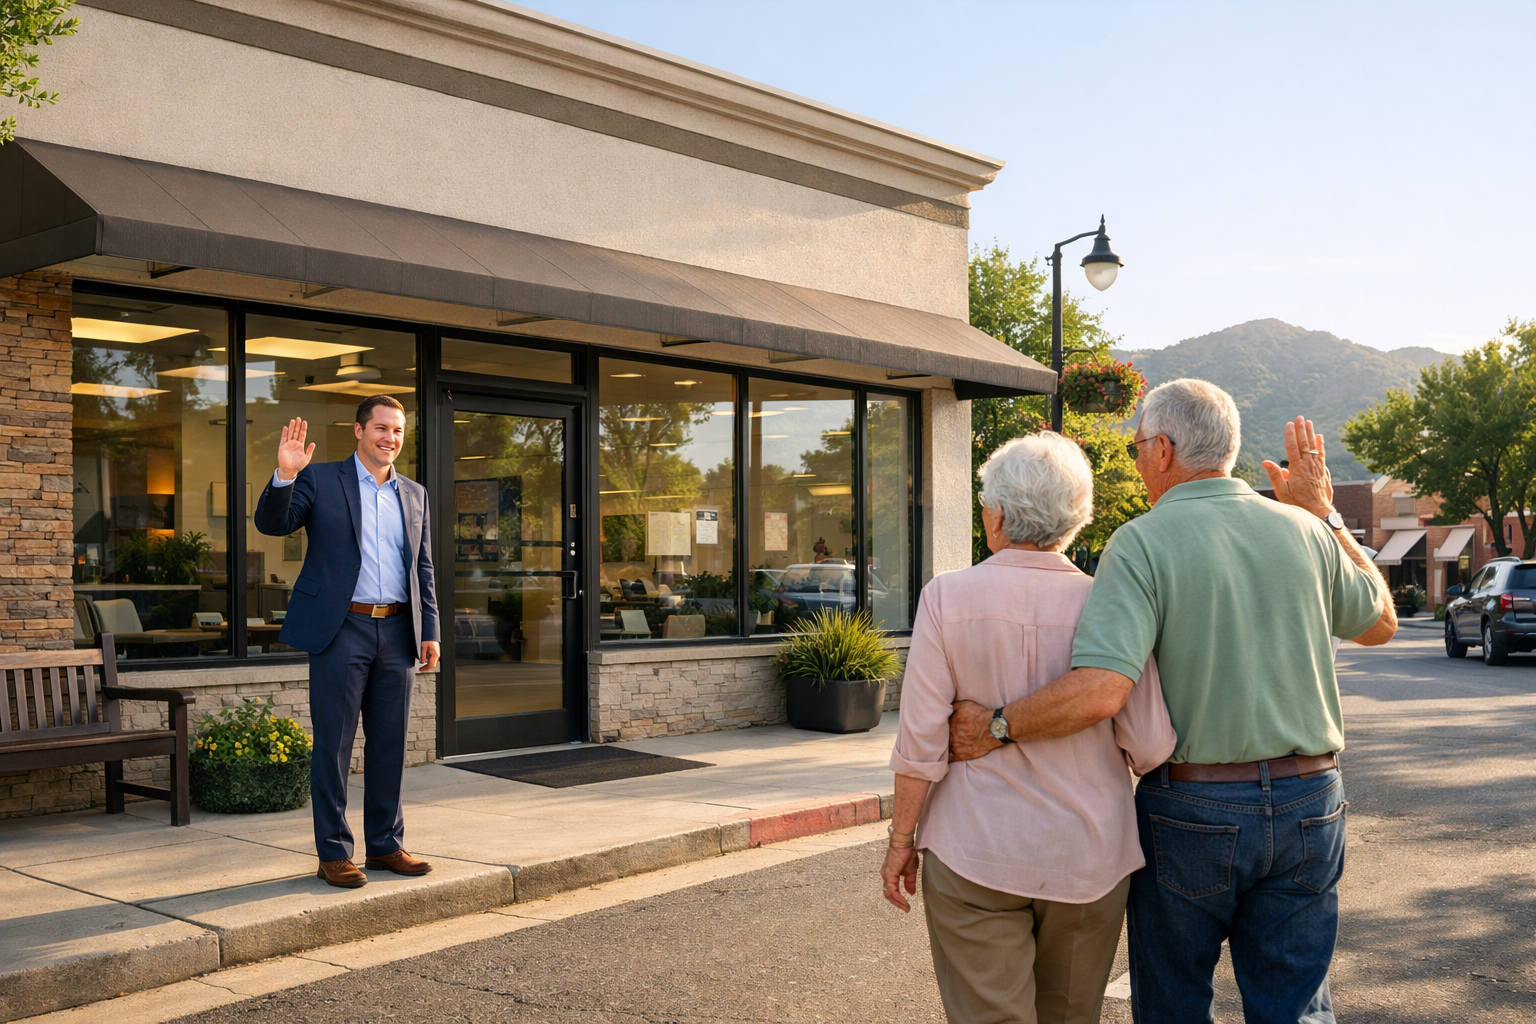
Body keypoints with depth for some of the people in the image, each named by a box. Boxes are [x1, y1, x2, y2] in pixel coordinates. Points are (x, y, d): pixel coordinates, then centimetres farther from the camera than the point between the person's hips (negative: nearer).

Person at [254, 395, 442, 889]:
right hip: (341, 630, -4)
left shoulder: (414, 494, 15)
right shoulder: (320, 480, 2)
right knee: (333, 744, 1)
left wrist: (429, 632, 9)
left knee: (391, 744, 9)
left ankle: (386, 844, 20)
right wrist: (284, 475, -26)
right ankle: (333, 853, 9)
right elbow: (271, 523, -9)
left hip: (397, 631, 4)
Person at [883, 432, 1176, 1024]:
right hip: (1089, 861, 2)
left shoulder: (948, 597, -9)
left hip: (976, 855, -2)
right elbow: (1150, 746, -5)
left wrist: (903, 836, 2)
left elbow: (922, 740, -10)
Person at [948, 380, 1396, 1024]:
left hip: (1190, 807, -3)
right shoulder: (1302, 530, 1)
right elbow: (1381, 624, 20)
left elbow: (1098, 691, -26)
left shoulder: (1143, 543, -14)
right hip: (1307, 803, 4)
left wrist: (993, 728, -13)